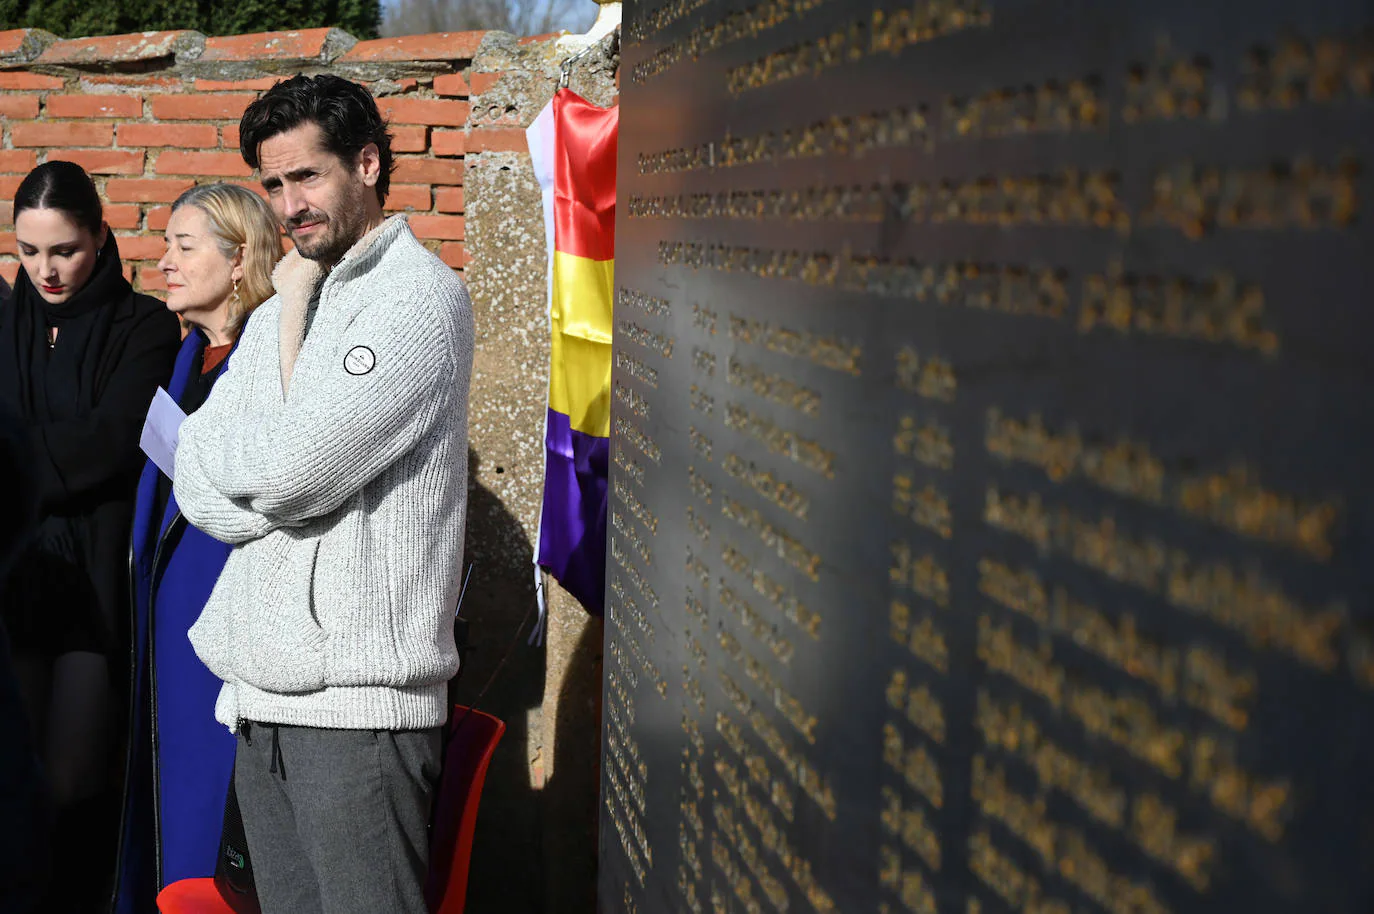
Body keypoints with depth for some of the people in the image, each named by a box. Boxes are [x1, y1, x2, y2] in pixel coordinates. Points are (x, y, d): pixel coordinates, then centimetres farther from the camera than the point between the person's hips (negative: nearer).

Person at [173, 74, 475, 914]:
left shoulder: (420, 295, -7)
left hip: (357, 698, -8)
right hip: (261, 695, 8)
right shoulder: (283, 310, 19)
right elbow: (197, 491, 8)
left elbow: (291, 470, -17)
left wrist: (226, 451, 2)